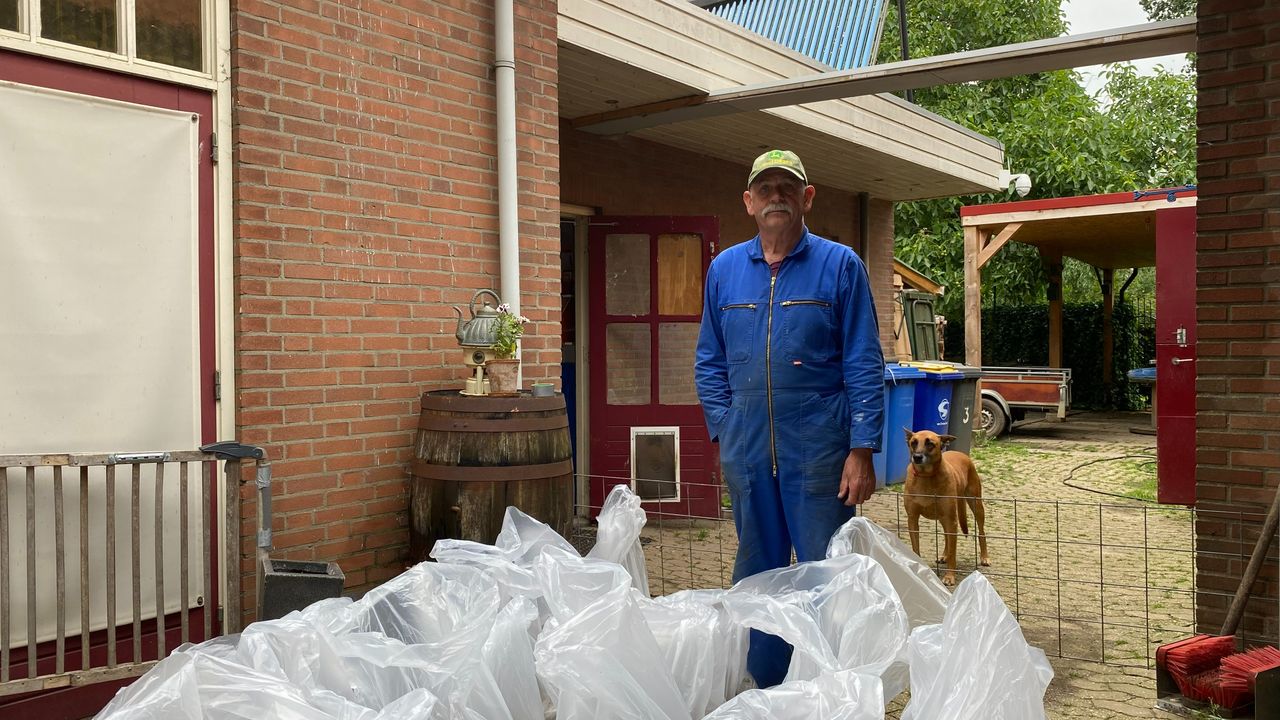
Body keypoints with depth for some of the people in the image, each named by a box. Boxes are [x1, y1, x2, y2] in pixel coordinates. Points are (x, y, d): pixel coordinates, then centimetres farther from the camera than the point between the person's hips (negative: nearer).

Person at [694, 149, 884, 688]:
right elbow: (710, 362, 13)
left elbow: (864, 364, -4)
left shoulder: (840, 265, -1)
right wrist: (722, 433, 5)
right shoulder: (724, 269, 9)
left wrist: (862, 450, -10)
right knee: (757, 573, 13)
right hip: (746, 451, 4)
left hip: (819, 447, -3)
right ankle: (762, 688, 27)